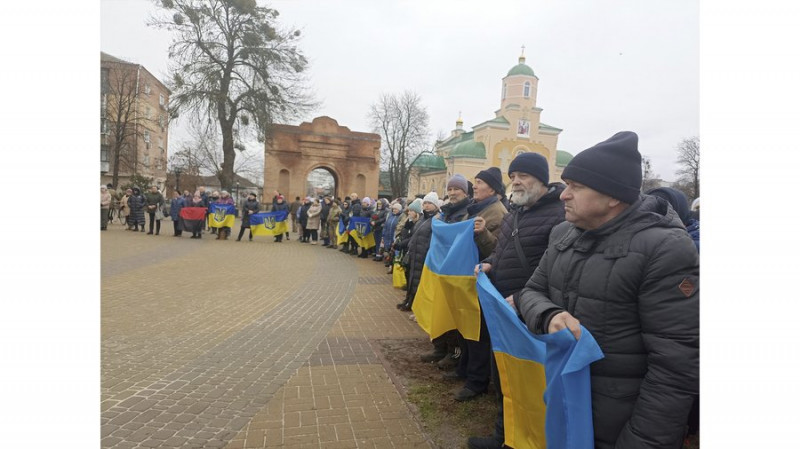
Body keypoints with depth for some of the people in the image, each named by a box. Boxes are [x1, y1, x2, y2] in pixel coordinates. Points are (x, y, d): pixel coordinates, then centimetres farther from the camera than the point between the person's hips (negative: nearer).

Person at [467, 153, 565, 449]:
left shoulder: (559, 215, -19)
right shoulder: (515, 212, 12)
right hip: (502, 308, 9)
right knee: (500, 373, 21)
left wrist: (521, 298, -26)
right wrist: (489, 263, 3)